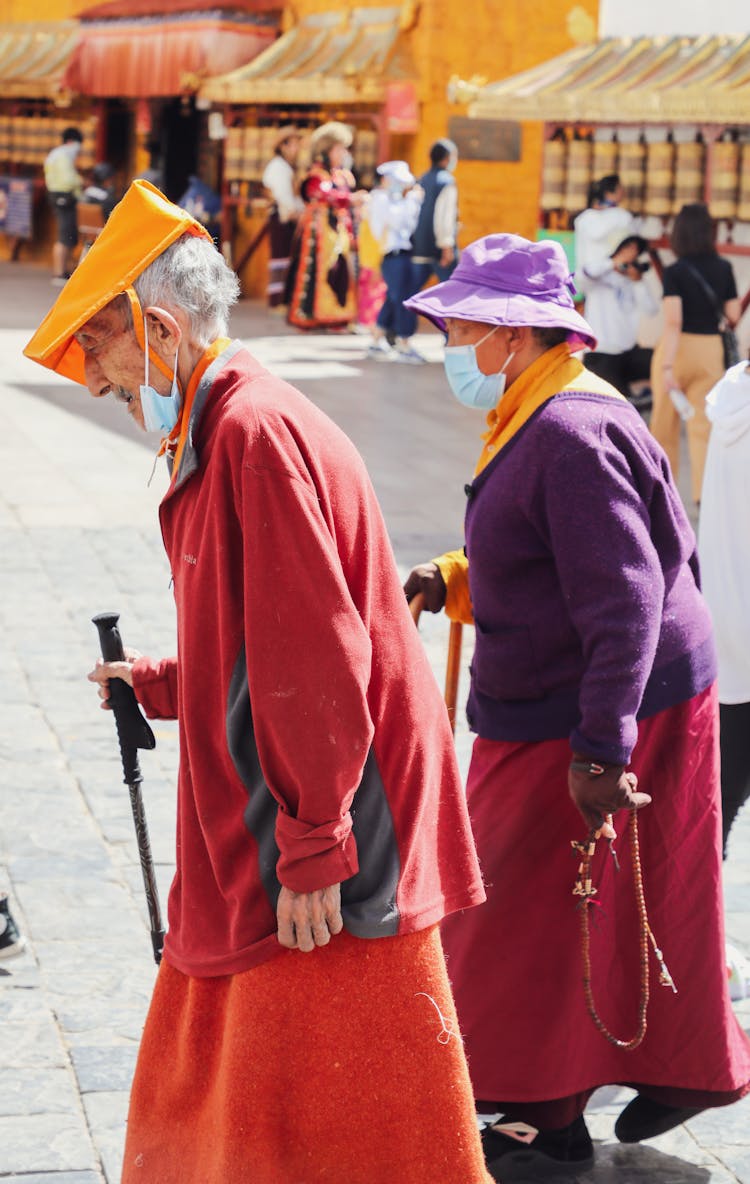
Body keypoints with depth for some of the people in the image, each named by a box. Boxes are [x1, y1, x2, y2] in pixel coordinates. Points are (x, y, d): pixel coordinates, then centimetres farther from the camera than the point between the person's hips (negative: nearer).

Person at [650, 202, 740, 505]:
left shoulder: (674, 273, -13)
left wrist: (667, 367, -24)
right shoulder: (724, 269, -1)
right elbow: (733, 315, 2)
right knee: (703, 425, 6)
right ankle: (705, 493, -5)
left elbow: (673, 321, -21)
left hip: (678, 348, -3)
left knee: (665, 422, 14)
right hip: (710, 350, 3)